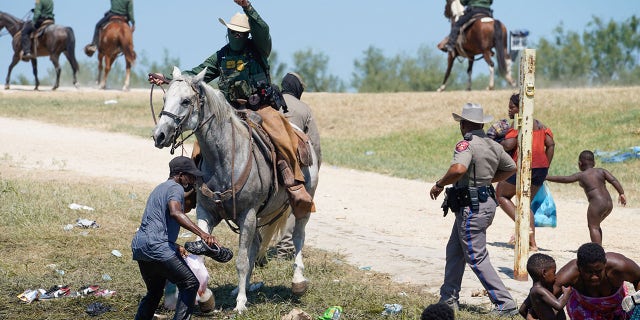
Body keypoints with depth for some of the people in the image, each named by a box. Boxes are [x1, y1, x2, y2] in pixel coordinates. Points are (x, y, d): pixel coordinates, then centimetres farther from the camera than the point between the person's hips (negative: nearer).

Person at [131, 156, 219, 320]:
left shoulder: (160, 188, 25)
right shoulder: (176, 188, -6)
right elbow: (175, 212, -27)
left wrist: (174, 247, 29)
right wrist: (202, 234, -35)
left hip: (138, 246, 10)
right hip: (156, 247, -10)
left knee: (154, 292, 23)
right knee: (190, 284, -6)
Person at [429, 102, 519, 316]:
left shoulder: (466, 145, -18)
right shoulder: (493, 145, 9)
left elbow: (458, 170, -35)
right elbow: (511, 168, 22)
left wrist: (439, 184, -20)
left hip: (471, 208, -9)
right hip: (487, 201, 9)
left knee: (477, 259, -4)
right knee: (454, 251, 20)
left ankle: (505, 304, -6)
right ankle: (448, 298, 28)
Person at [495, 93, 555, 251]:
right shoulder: (540, 124, 18)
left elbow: (509, 145, -19)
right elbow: (551, 144, 13)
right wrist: (545, 167, 15)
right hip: (541, 167, 8)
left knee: (500, 194, 8)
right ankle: (532, 243, 9)